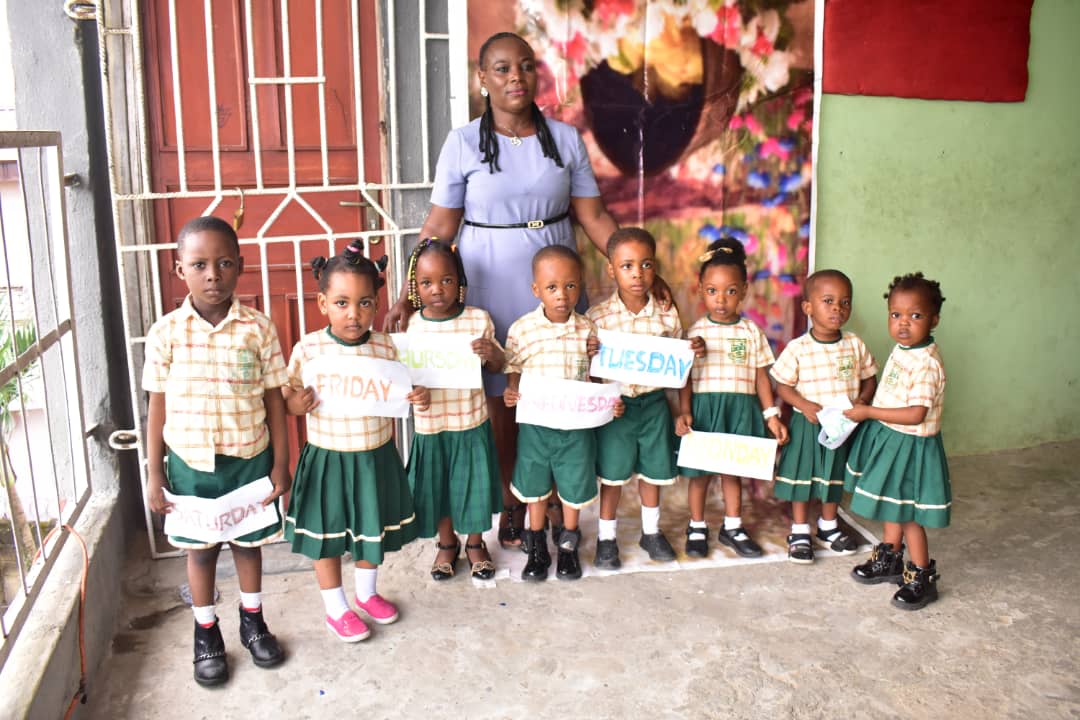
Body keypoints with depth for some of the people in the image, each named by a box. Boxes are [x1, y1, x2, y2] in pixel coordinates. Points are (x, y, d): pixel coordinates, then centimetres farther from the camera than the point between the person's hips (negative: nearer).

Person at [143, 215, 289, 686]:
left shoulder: (258, 328, -9)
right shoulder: (165, 333, -8)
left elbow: (274, 400, -3)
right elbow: (158, 407, -2)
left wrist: (280, 463, -2)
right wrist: (154, 474, -1)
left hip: (249, 458, 0)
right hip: (190, 461, 0)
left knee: (249, 543, 17)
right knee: (199, 549, 15)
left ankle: (253, 623, 38)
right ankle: (206, 635, 34)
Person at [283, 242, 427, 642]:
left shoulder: (386, 348, -7)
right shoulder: (308, 349, -14)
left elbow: (398, 396, 5)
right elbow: (286, 397, -4)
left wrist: (418, 399, -15)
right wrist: (294, 404, -26)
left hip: (376, 459, 3)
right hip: (327, 460, -2)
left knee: (372, 529, 20)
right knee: (327, 536, 12)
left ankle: (367, 592, 46)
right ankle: (336, 609, 34)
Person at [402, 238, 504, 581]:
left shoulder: (478, 319, -7)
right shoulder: (411, 326, -7)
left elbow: (498, 366, 3)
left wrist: (491, 353, -19)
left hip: (471, 422, 0)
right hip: (430, 424, 1)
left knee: (474, 484, 12)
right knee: (437, 486, 15)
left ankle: (474, 543, 37)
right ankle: (446, 543, 40)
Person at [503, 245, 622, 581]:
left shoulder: (588, 330, -5)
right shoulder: (521, 329, -9)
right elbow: (513, 370, -1)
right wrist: (510, 392, -21)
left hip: (577, 424, 1)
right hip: (535, 424, 0)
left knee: (575, 486, 13)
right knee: (535, 486, 15)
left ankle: (568, 544, 37)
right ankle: (537, 546, 35)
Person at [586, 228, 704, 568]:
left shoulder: (668, 315, -3)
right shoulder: (597, 317, -11)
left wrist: (694, 351, -12)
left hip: (654, 403, 3)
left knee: (653, 471, 16)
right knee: (612, 474, 9)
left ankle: (651, 531, 37)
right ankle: (606, 537, 27)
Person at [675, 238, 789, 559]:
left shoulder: (751, 332, 3)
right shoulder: (695, 332, -2)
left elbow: (761, 375, 6)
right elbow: (685, 378, -2)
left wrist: (771, 415, 1)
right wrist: (684, 412, -12)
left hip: (741, 409, 1)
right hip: (704, 407, -1)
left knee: (732, 469, 13)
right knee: (700, 472, 8)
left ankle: (732, 526, 29)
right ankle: (697, 527, 25)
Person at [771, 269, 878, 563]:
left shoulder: (855, 345, -4)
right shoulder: (797, 348, -14)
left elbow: (869, 378, 5)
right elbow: (782, 385, -8)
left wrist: (862, 401, -13)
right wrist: (804, 404, -24)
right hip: (807, 425, -3)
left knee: (835, 478, 18)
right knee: (801, 477, 7)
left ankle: (828, 528, 38)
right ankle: (800, 533, 23)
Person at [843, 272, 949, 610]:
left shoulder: (926, 363, -26)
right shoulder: (901, 350, 3)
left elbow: (916, 414, -31)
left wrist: (868, 412, -24)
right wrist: (868, 411, 6)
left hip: (910, 446, -9)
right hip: (889, 439, 9)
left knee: (908, 514, 4)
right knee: (892, 506, 24)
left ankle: (922, 578, 20)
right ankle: (890, 559, 42)